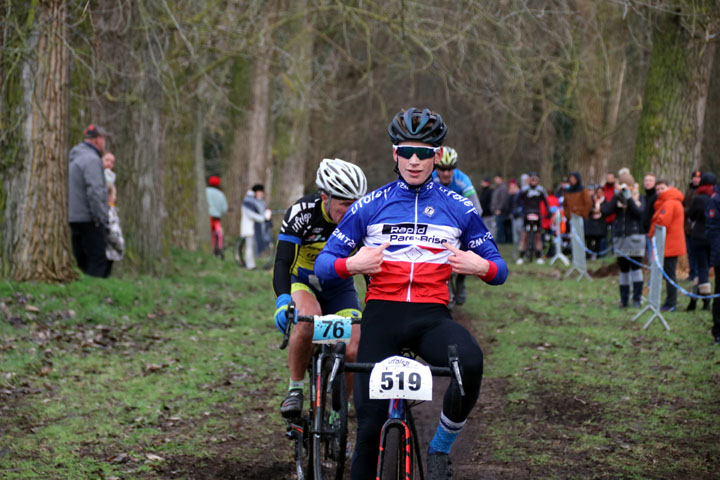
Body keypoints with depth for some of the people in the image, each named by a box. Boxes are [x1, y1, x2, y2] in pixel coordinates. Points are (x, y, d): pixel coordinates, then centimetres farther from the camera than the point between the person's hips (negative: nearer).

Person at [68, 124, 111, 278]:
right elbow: (94, 191, -21)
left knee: (83, 262, 11)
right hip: (88, 219, -9)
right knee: (97, 260, -8)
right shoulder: (91, 159, -13)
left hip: (75, 218, 9)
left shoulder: (75, 158, 18)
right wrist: (101, 218, -16)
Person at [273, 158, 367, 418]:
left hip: (340, 287, 2)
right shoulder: (302, 213, -27)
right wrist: (282, 301, -50)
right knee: (308, 318, -36)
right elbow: (282, 264, -31)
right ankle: (295, 389, -17)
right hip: (302, 282, -2)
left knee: (354, 352, -17)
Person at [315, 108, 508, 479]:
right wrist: (350, 265, -13)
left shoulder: (459, 209, 9)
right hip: (382, 313, 0)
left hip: (432, 316, 0)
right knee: (369, 423, -8)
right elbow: (322, 263, 8)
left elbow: (499, 269, 14)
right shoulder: (370, 206, 8)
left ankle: (441, 447, -11)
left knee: (471, 361, -33)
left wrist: (481, 267, -9)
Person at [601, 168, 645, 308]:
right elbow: (605, 211, -8)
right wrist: (617, 195, -13)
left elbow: (639, 212, -16)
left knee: (636, 267, -5)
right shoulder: (617, 198, 7)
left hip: (635, 236, -2)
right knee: (623, 269, 7)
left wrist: (628, 197, -18)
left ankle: (637, 298, -2)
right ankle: (624, 299, 14)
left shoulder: (638, 198, 3)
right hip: (620, 237, 2)